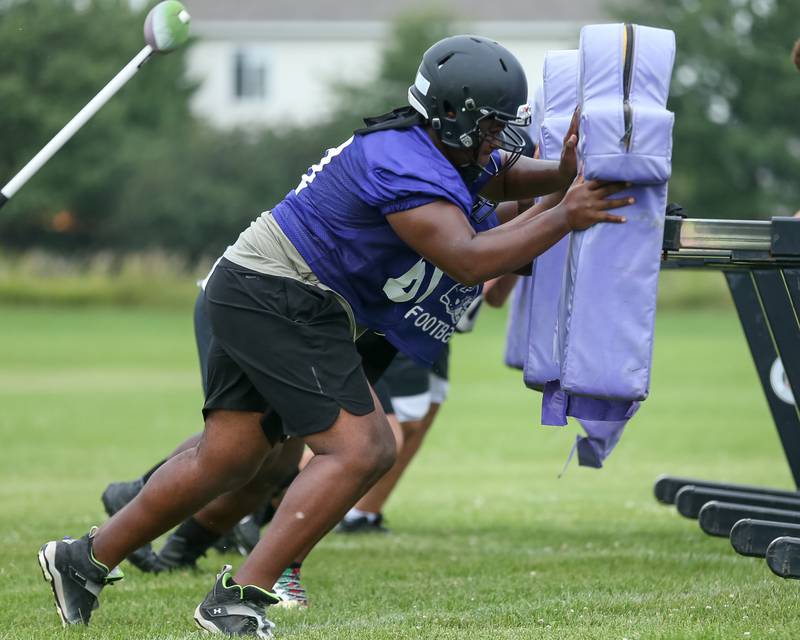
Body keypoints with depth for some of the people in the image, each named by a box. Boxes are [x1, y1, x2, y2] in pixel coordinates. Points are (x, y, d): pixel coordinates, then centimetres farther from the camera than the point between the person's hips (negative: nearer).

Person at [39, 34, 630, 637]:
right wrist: (565, 218, -27)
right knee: (359, 450, -14)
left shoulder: (445, 149, 7)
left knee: (226, 459, 15)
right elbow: (469, 260, -33)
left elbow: (507, 176, 25)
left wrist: (562, 173, 4)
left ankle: (84, 559, 25)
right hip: (280, 299, -10)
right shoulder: (406, 168, -23)